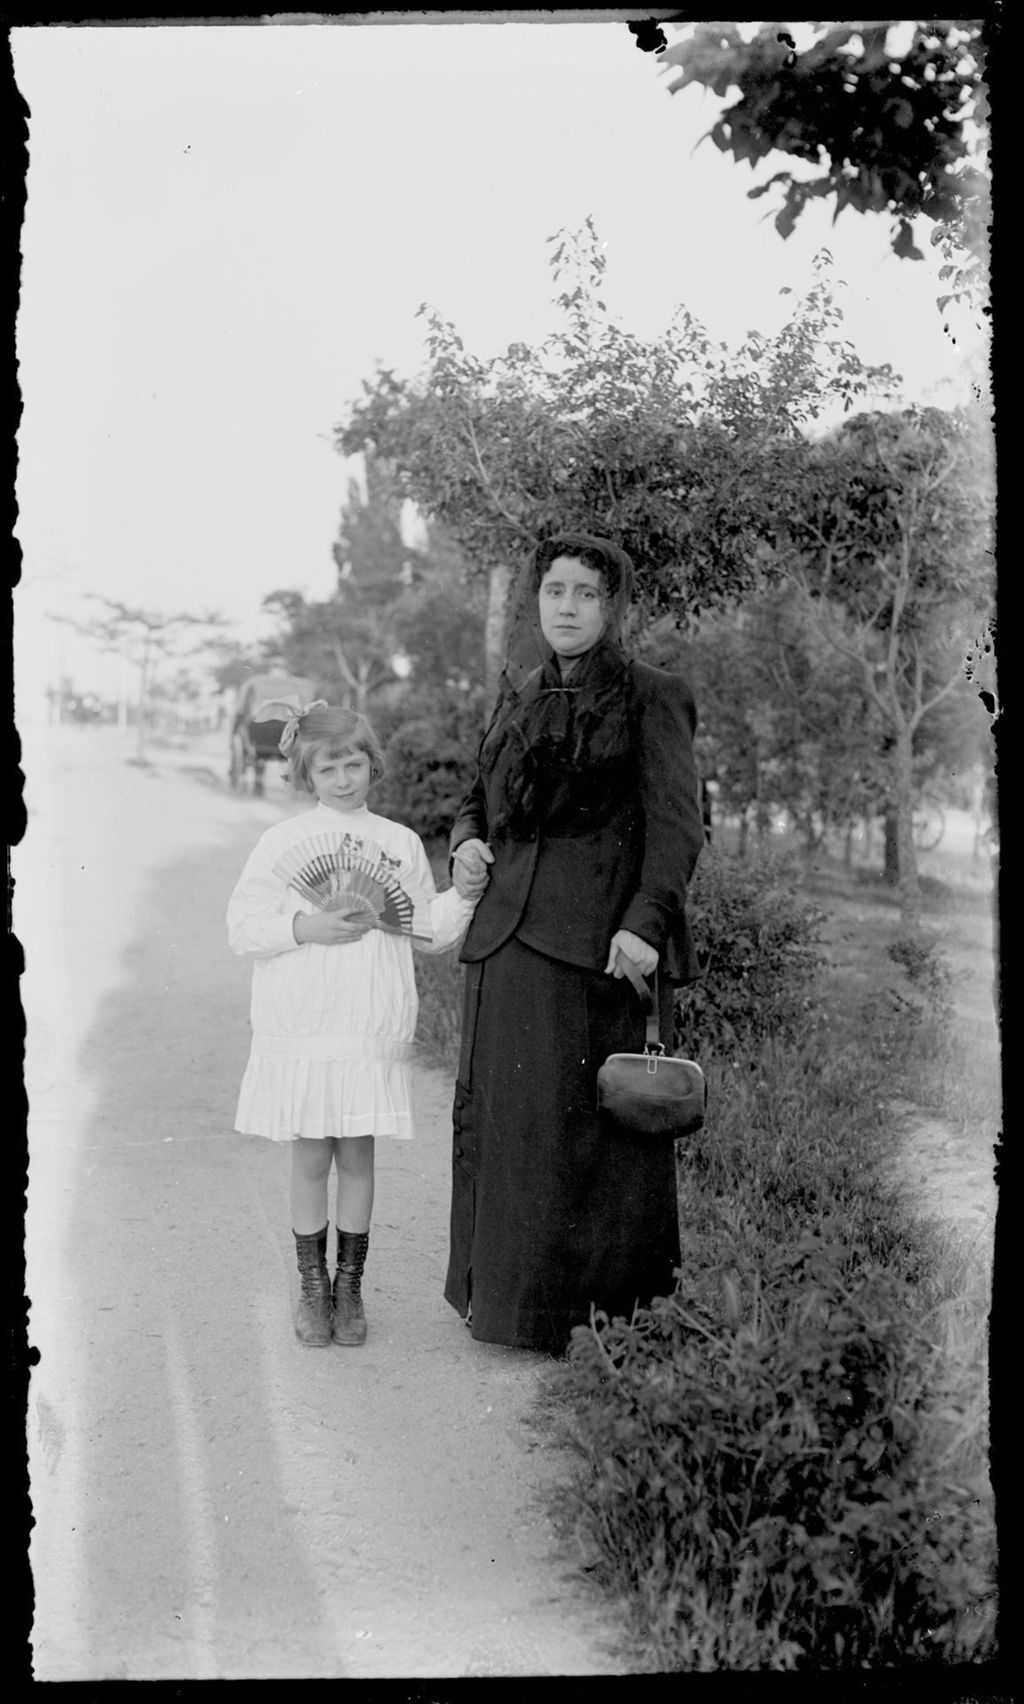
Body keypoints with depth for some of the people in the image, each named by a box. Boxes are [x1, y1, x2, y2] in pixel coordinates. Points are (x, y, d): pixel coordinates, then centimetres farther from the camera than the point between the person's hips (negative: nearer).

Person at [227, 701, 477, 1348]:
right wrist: (306, 927, -16)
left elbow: (429, 931, 12)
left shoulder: (400, 844, 8)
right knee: (311, 1159, 5)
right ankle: (313, 1287, 19)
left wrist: (463, 894, -4)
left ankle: (350, 1286, 20)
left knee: (357, 1156, 7)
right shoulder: (283, 841, 1)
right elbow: (244, 924, -3)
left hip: (374, 1030, 1)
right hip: (300, 1029, -1)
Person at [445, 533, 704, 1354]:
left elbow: (677, 822, -8)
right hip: (507, 932, 6)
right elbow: (478, 799, 23)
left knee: (584, 1116, -3)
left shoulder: (651, 698, -1)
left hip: (597, 939, -5)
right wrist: (468, 845, 1)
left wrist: (646, 922, -20)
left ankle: (596, 1311, 9)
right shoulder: (519, 695, 15)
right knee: (496, 1114, 9)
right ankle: (499, 1292, 21)